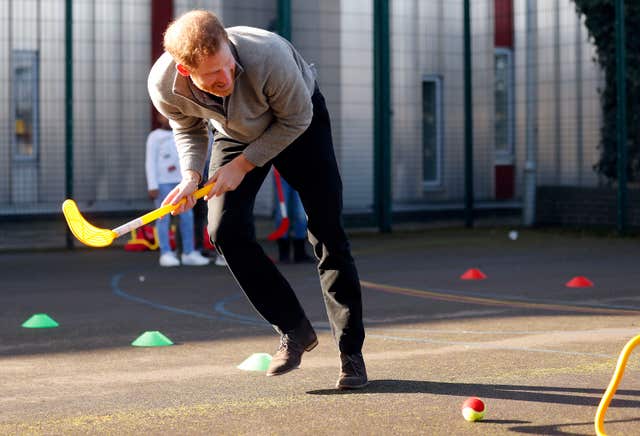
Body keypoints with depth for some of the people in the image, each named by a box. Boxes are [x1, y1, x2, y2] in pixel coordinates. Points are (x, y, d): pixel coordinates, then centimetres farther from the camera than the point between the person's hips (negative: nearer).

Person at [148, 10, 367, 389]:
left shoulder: (269, 56, -42)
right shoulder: (164, 86, -30)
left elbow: (296, 119, -23)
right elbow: (189, 128, -5)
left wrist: (243, 164, -26)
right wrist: (191, 174, -22)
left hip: (297, 123, -3)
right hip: (236, 132, 3)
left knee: (327, 233, -11)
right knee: (226, 231, -14)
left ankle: (352, 352, -2)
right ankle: (295, 332, 2)